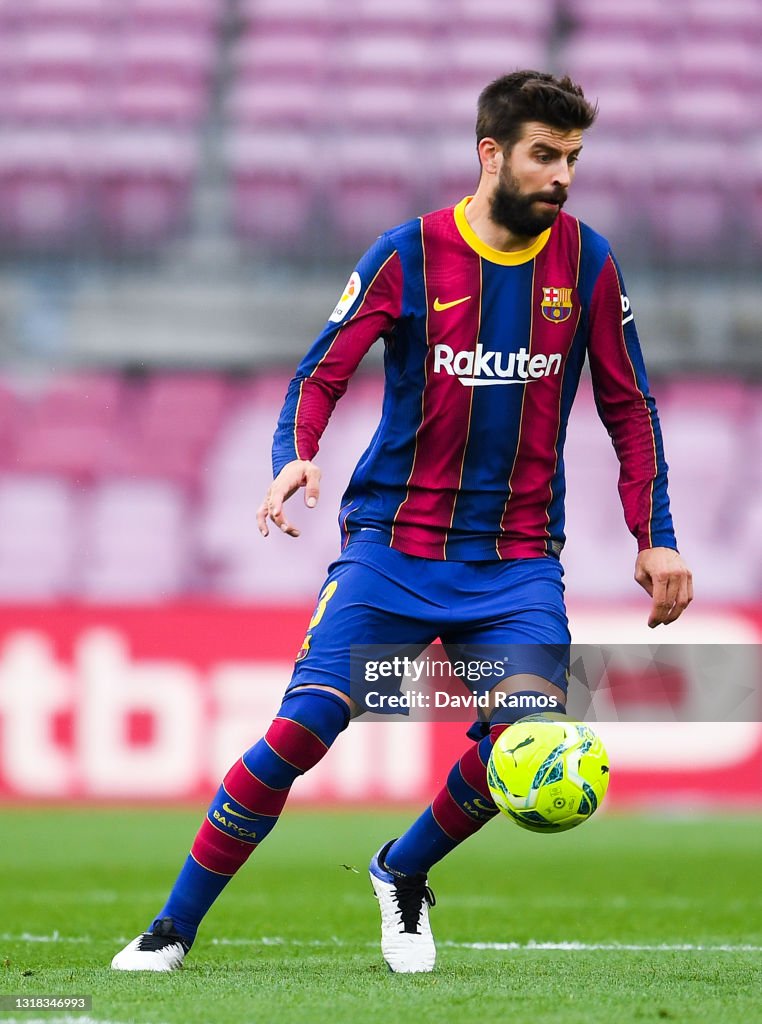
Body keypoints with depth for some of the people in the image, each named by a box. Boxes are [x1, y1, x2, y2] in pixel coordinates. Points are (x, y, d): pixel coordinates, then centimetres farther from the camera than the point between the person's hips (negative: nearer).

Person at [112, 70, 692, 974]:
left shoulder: (585, 261, 3)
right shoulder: (408, 255, -5)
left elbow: (629, 407, 10)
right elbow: (321, 374, -5)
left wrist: (655, 536, 4)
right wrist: (295, 455, -25)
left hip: (518, 557, 2)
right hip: (392, 545, -2)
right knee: (301, 730, -15)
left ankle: (403, 875, 14)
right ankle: (173, 929, 0)